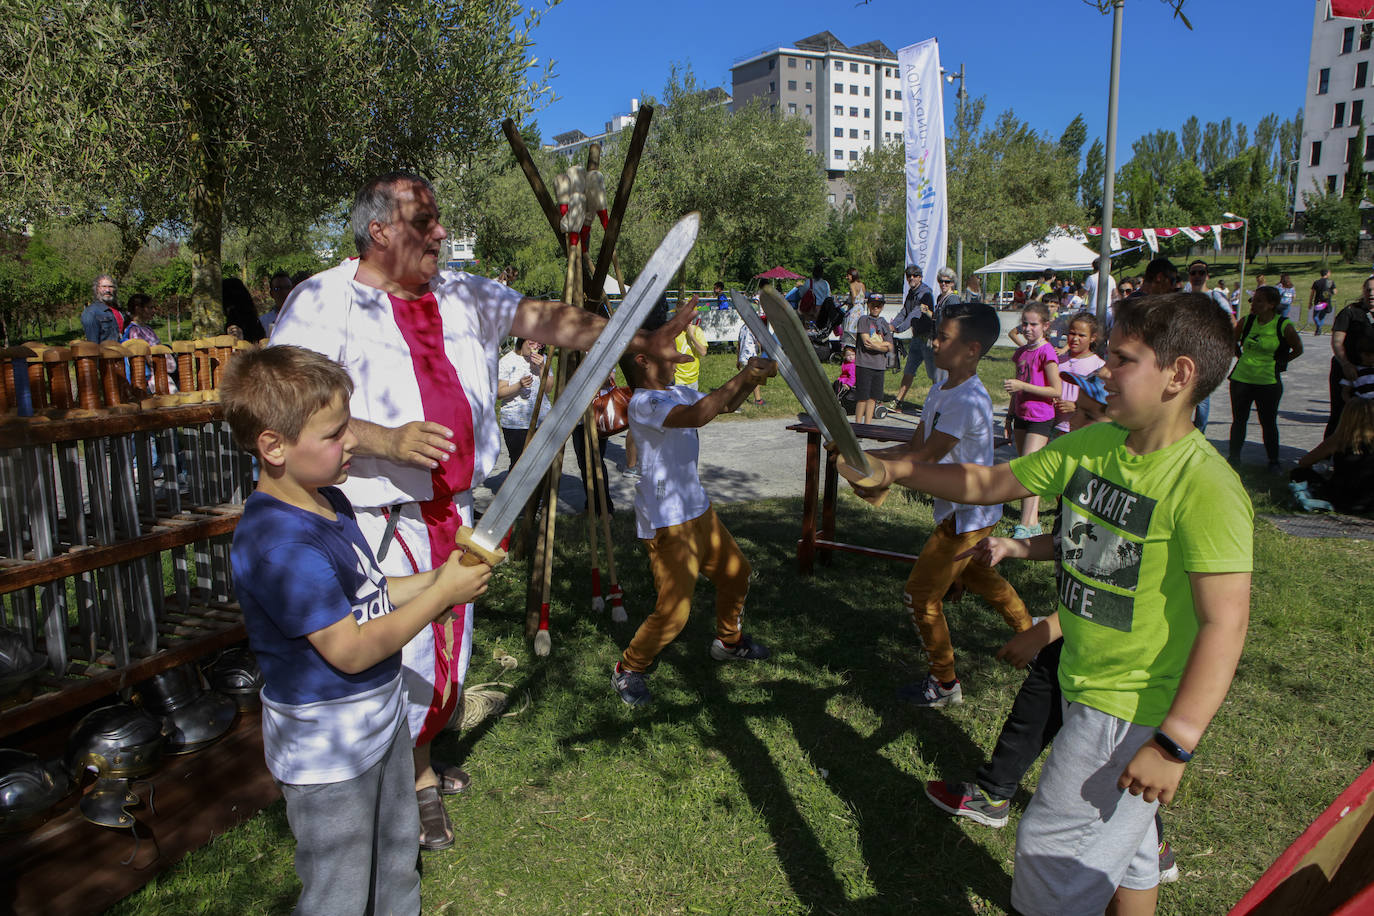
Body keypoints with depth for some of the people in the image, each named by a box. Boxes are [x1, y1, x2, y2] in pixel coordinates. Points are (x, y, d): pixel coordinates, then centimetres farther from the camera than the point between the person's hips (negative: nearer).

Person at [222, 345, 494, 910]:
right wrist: (442, 593, -23)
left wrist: (437, 577, -4)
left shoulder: (327, 500, 1)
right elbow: (351, 650, -29)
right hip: (327, 753, -9)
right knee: (339, 896, 12)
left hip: (380, 716, 9)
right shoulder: (280, 545, -30)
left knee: (399, 850, 28)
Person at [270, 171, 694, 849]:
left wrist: (642, 341, -8)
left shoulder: (462, 296, 9)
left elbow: (551, 321, 3)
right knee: (403, 655, -3)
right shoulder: (324, 301, -8)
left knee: (447, 646, 18)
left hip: (452, 507, 6)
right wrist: (386, 440, -29)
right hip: (381, 516, -6)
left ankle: (418, 765, 42)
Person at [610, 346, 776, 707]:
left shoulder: (677, 392, 8)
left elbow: (726, 405, 19)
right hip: (666, 524, -10)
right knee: (673, 612, -10)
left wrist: (753, 377, 1)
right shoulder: (643, 402, -21)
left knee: (735, 573, 23)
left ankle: (729, 641, 46)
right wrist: (743, 377, -28)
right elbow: (696, 416, -37)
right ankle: (628, 670, 13)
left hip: (698, 510, 10)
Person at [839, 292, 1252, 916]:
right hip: (1084, 685, 8)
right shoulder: (1092, 444, -1)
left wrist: (1174, 744, -26)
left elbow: (1224, 624, -26)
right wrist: (893, 471, 1)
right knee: (1117, 839, 25)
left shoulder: (1204, 487, -24)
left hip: (1134, 711, -8)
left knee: (1052, 849, 3)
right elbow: (988, 483, 8)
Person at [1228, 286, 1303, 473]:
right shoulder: (1247, 321, -1)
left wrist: (1278, 362, 2)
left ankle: (1273, 461, 21)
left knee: (1269, 422, 7)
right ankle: (1234, 456, 22)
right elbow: (1233, 340, 18)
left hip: (1269, 382, -2)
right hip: (1241, 378, 2)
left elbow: (1298, 350, 5)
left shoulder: (1284, 326, -9)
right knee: (1238, 419, 10)